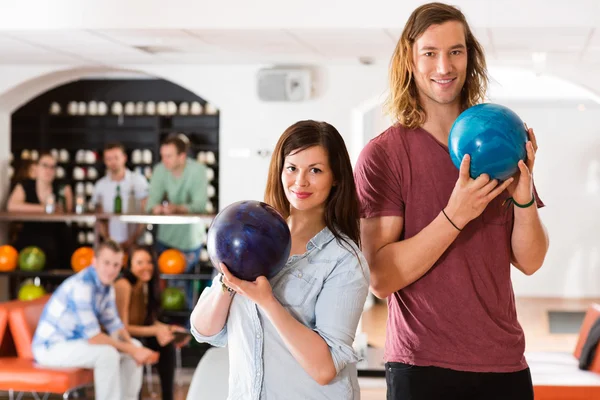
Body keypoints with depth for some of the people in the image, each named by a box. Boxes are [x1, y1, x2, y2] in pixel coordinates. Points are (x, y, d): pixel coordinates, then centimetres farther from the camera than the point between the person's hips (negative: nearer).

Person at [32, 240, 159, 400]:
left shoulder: (106, 285, 2)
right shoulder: (81, 286, -27)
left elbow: (113, 324, 5)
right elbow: (92, 336, -30)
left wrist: (134, 348, -14)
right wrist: (130, 350, -23)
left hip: (77, 341, 10)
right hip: (51, 347, -10)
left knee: (136, 346, 4)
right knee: (107, 353, -31)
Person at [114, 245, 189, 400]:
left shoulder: (146, 284, 4)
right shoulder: (123, 285, -22)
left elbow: (149, 320, 9)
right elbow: (122, 327, -23)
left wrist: (167, 328, -9)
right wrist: (155, 330, -26)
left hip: (136, 335, 8)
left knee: (167, 343, -10)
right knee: (138, 344, -34)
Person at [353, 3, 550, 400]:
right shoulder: (383, 154, -8)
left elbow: (530, 262, 2)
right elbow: (381, 278, -15)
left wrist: (524, 198, -16)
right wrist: (455, 216, -26)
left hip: (505, 365, 4)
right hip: (423, 367, -4)